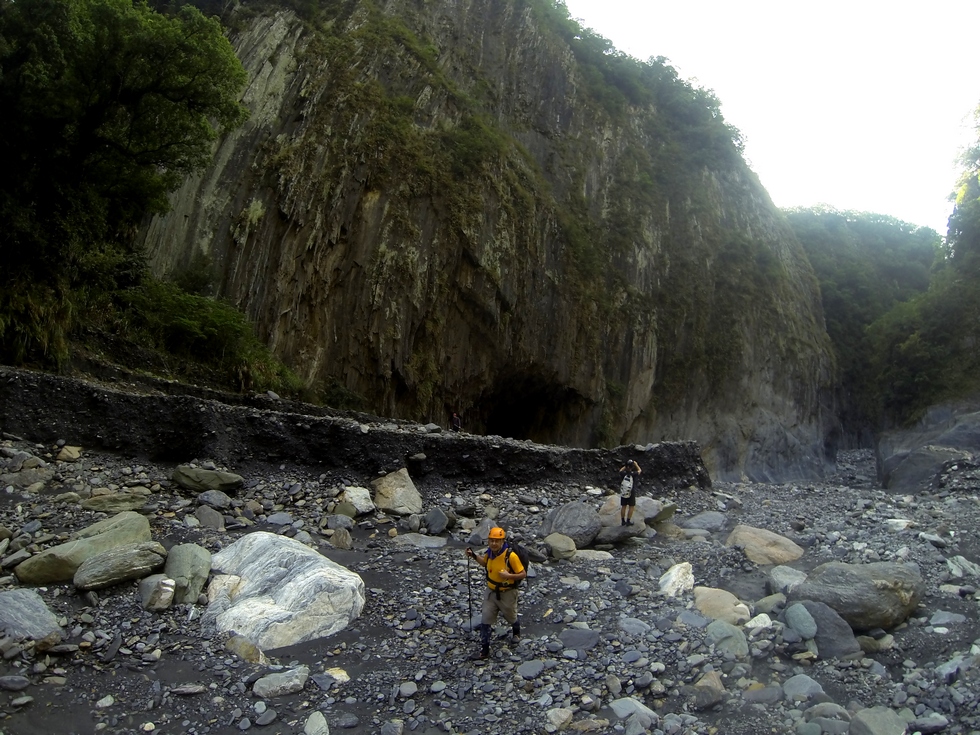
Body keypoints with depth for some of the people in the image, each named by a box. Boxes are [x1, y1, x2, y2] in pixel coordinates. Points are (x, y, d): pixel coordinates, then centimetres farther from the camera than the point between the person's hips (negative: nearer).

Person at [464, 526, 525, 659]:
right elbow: (485, 563, 14)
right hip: (491, 592, 4)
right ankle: (484, 650, 14)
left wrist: (509, 575, -34)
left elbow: (523, 574, -20)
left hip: (507, 593, -4)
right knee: (485, 621, 2)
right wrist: (474, 556, -2)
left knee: (511, 617, 23)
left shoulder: (511, 556, -29)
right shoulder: (490, 552, -10)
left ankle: (516, 632, 55)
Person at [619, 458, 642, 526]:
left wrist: (626, 465, 15)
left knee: (623, 507, 14)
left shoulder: (623, 473, -15)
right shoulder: (633, 474, -19)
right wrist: (636, 464, 16)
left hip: (623, 493, 3)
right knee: (631, 507, 11)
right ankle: (628, 521, 12)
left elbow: (620, 470, 12)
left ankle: (623, 521, 21)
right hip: (631, 494, -3)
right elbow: (639, 470, 3)